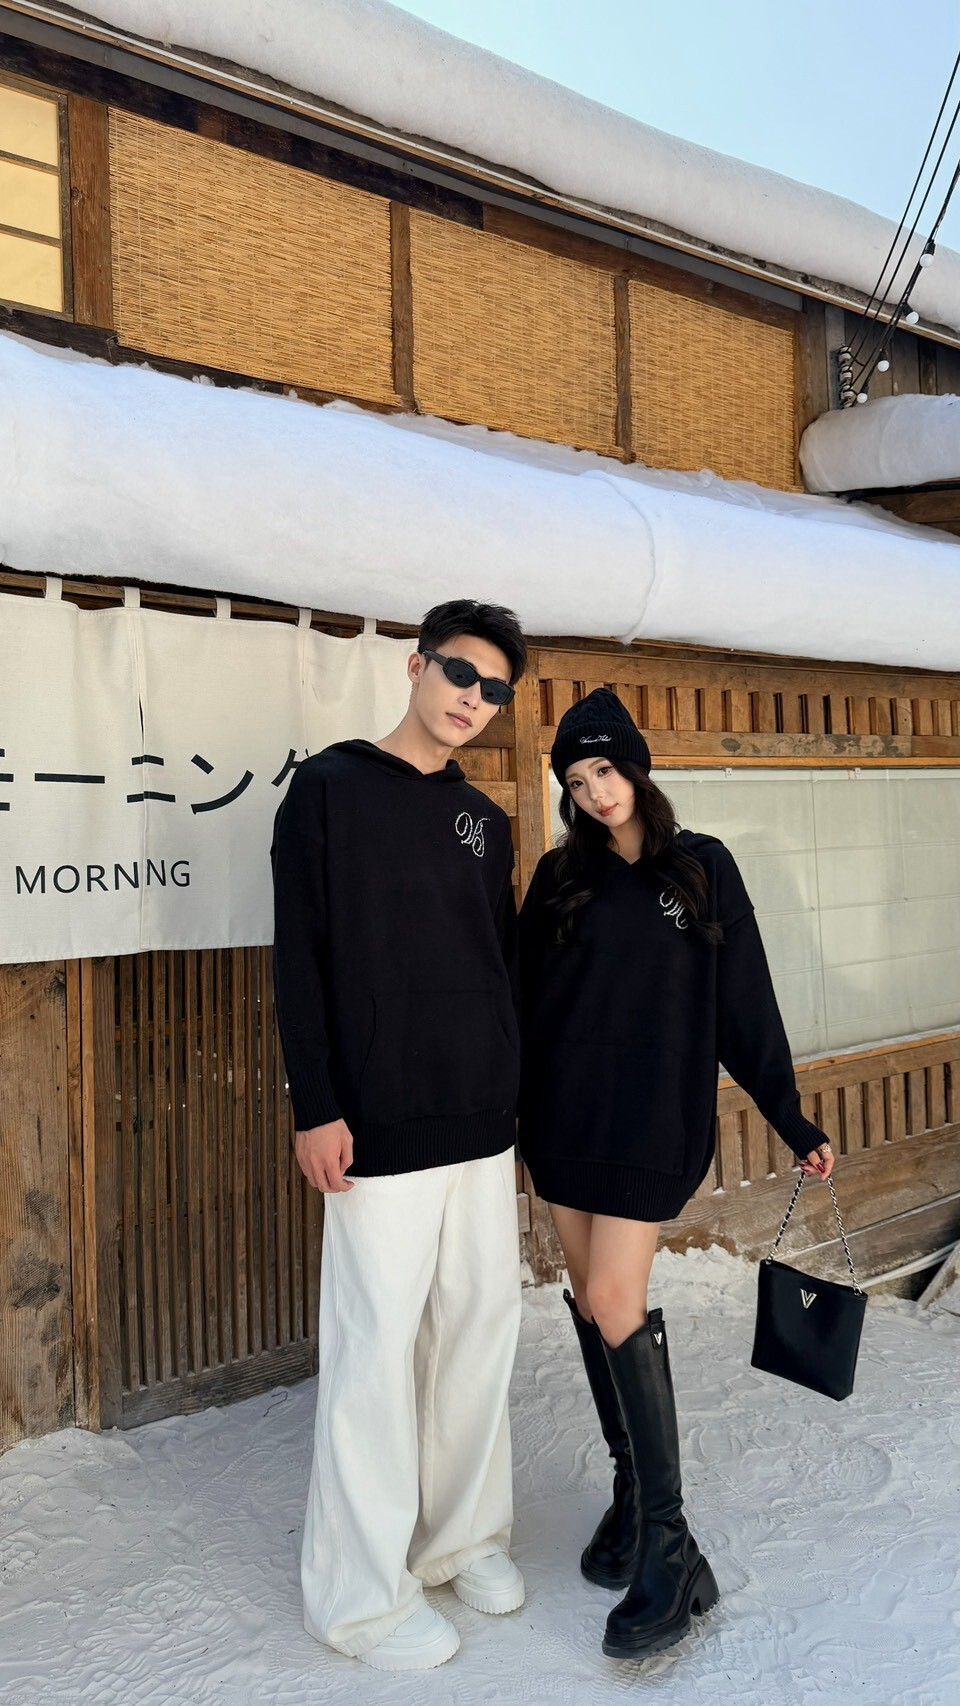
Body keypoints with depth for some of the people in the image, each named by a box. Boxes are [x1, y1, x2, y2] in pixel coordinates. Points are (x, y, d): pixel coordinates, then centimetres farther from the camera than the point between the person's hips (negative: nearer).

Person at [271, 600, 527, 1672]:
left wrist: (518, 1083, 15)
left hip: (485, 1122, 6)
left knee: (481, 1325, 13)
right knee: (377, 1348, 0)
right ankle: (362, 1592, 15)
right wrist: (317, 1107, -13)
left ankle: (463, 1533, 31)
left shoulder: (484, 820, 13)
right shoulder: (331, 788, -4)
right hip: (381, 1126, -6)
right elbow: (299, 957, -9)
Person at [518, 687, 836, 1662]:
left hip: (652, 1122, -3)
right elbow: (524, 997, 8)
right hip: (562, 1115, 4)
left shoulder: (701, 868, 1)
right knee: (591, 1306, 8)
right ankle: (632, 1489, 24)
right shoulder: (559, 878, 7)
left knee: (616, 1309, -9)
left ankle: (668, 1548, -1)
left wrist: (790, 1119, 4)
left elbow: (744, 1002, 3)